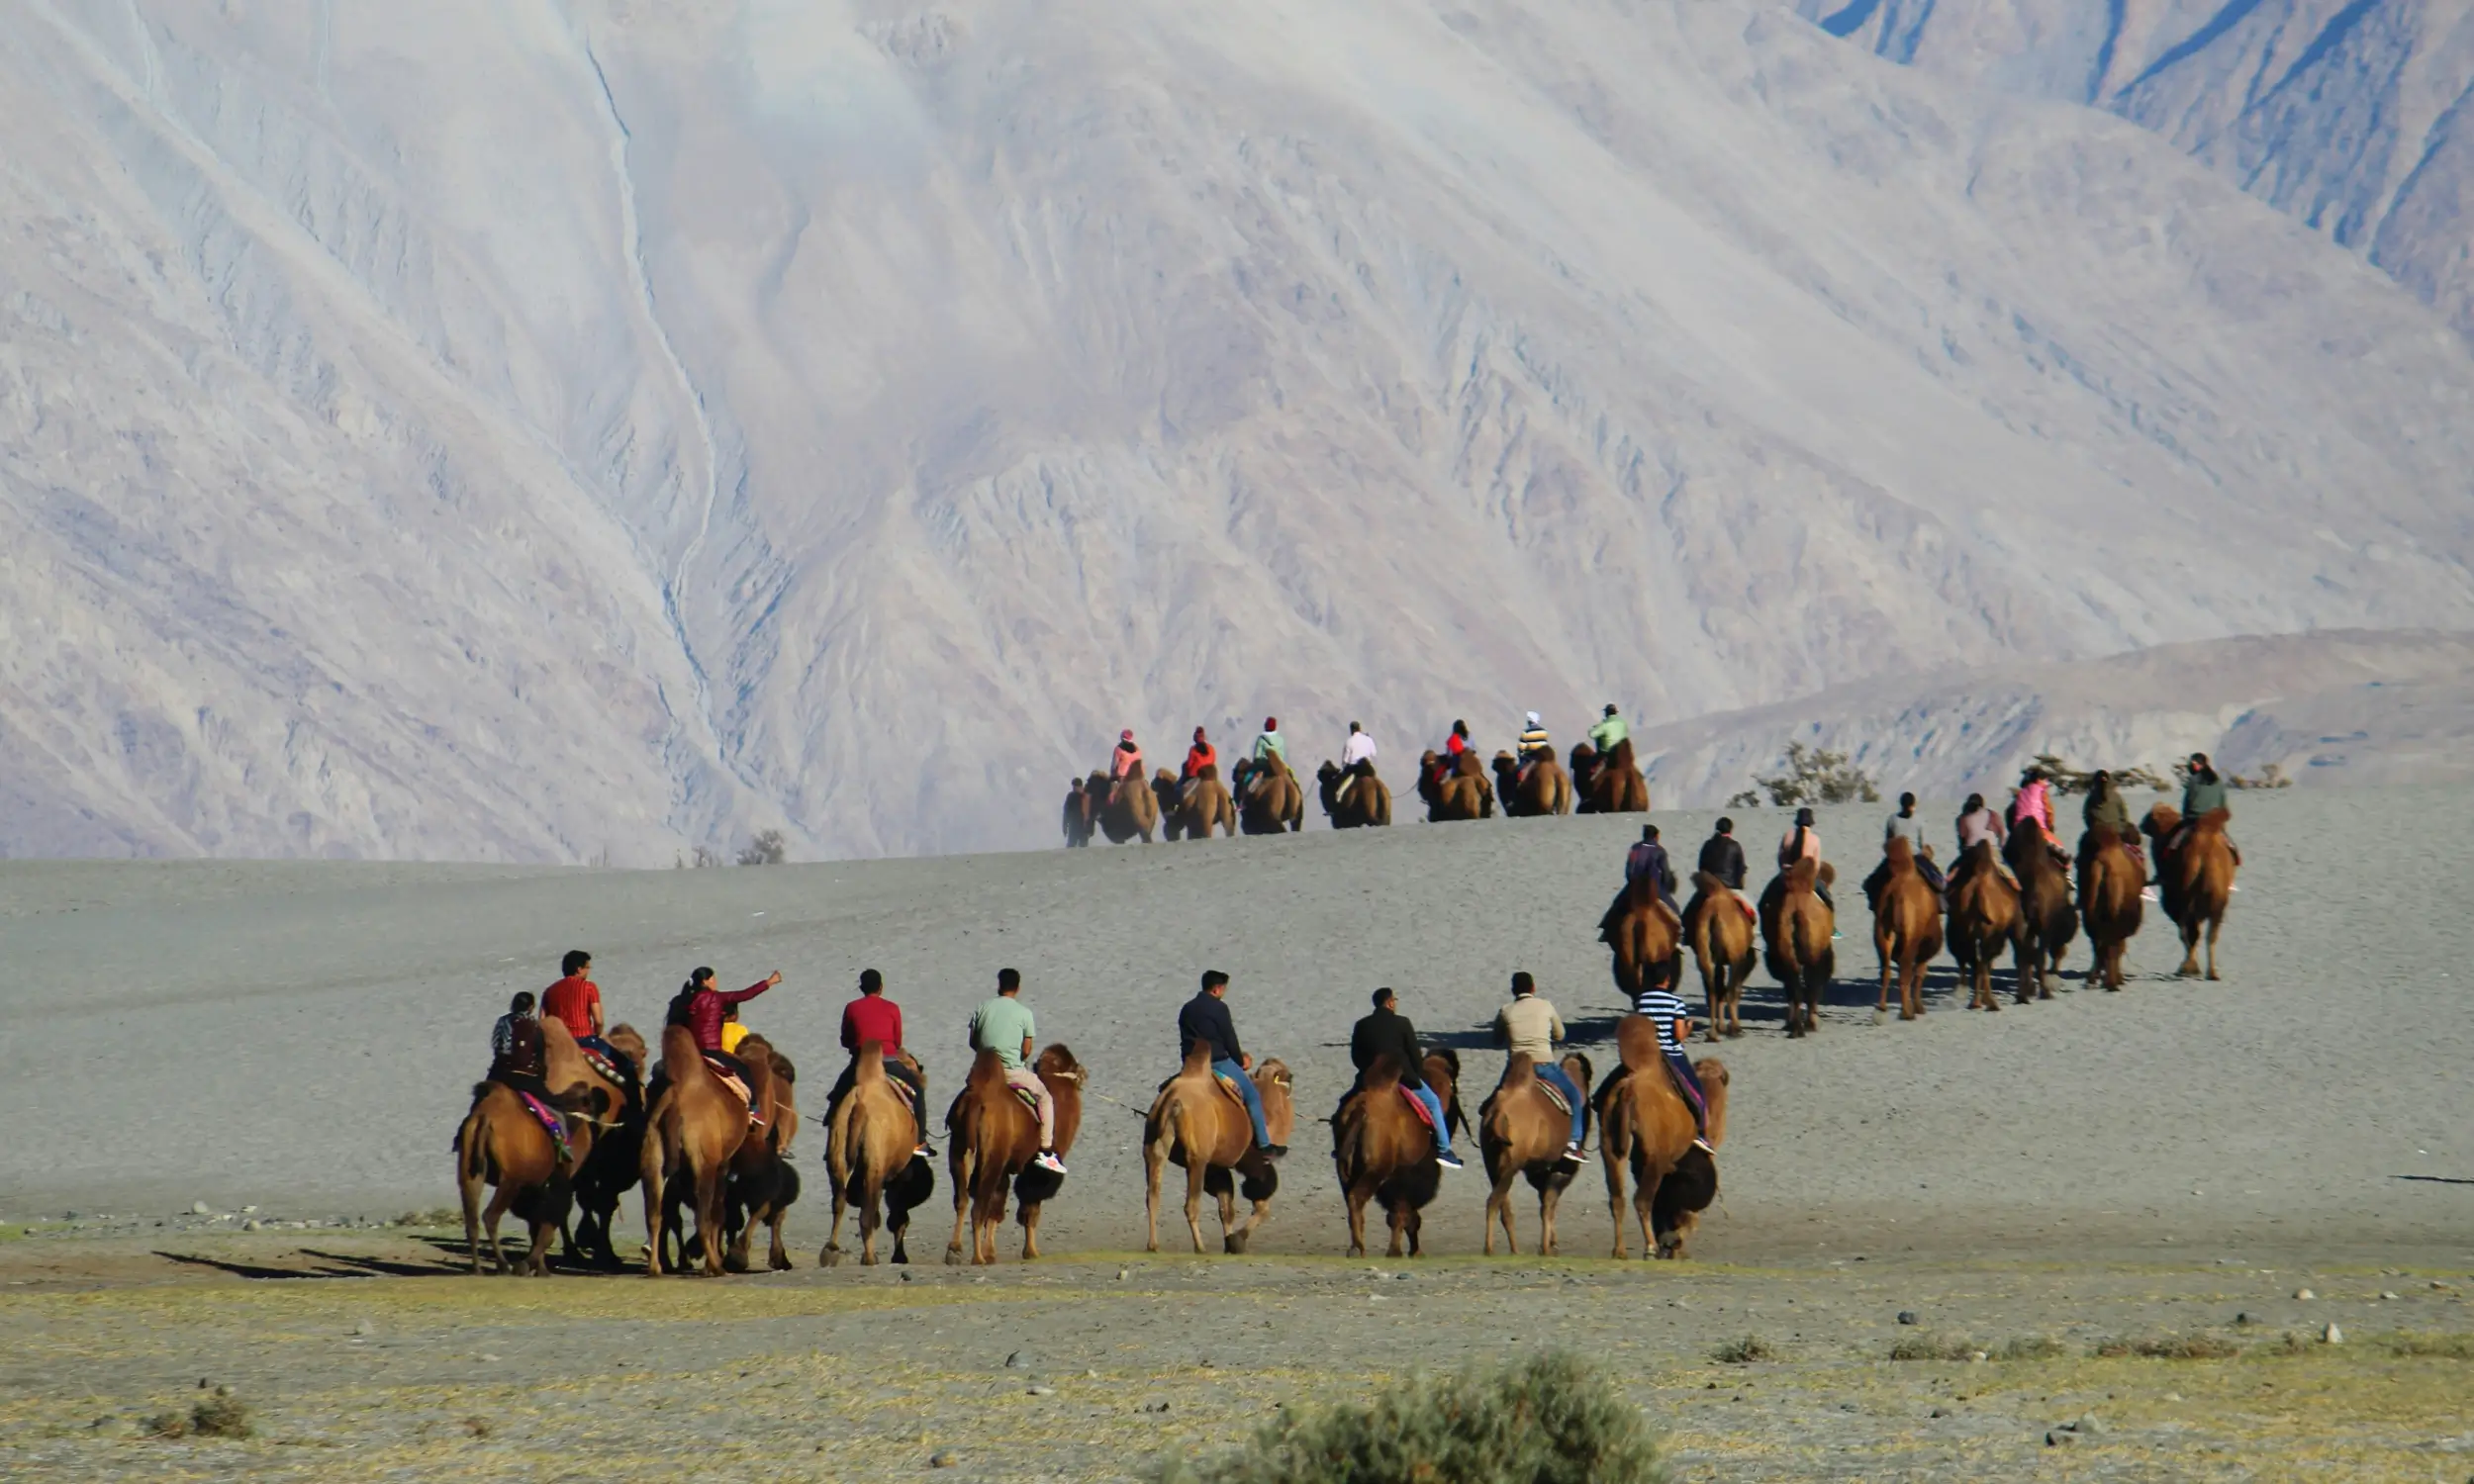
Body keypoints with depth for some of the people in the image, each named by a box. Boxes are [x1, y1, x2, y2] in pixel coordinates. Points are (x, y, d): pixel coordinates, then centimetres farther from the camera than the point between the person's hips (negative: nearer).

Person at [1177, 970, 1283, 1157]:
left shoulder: (1186, 1009, 11)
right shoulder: (1218, 1008, -11)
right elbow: (1230, 1040, -8)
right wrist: (1240, 1061, 10)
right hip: (1217, 1062, -7)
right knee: (1252, 1095, 4)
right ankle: (1264, 1144, 2)